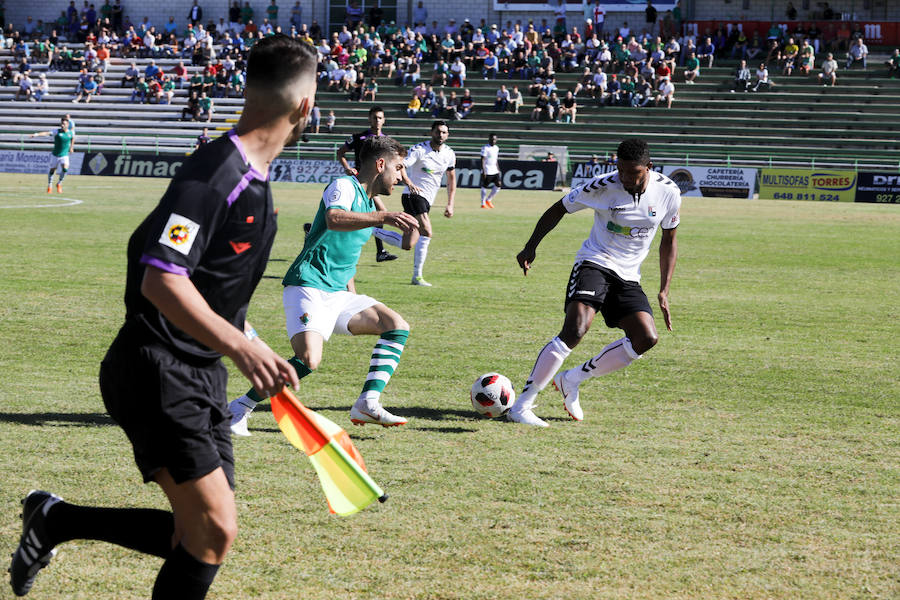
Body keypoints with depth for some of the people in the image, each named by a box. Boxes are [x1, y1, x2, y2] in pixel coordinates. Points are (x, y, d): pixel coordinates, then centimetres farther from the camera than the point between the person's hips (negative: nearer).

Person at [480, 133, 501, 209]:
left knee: (498, 186, 1)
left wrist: (498, 170, 18)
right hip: (487, 171, -7)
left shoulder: (496, 148, 13)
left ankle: (488, 200, 17)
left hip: (495, 171, 7)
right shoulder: (485, 148, -10)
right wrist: (483, 171, -19)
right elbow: (482, 160, -13)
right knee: (484, 187, -1)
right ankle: (483, 203, 8)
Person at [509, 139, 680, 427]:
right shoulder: (603, 187, -13)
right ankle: (521, 405, -22)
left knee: (647, 338, -15)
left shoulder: (668, 192, -4)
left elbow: (669, 240, 11)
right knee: (575, 330, -26)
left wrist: (664, 291, 5)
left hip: (628, 276, 5)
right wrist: (531, 247, -7)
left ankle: (571, 380, 1)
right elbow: (559, 209, 1)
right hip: (594, 263, -5)